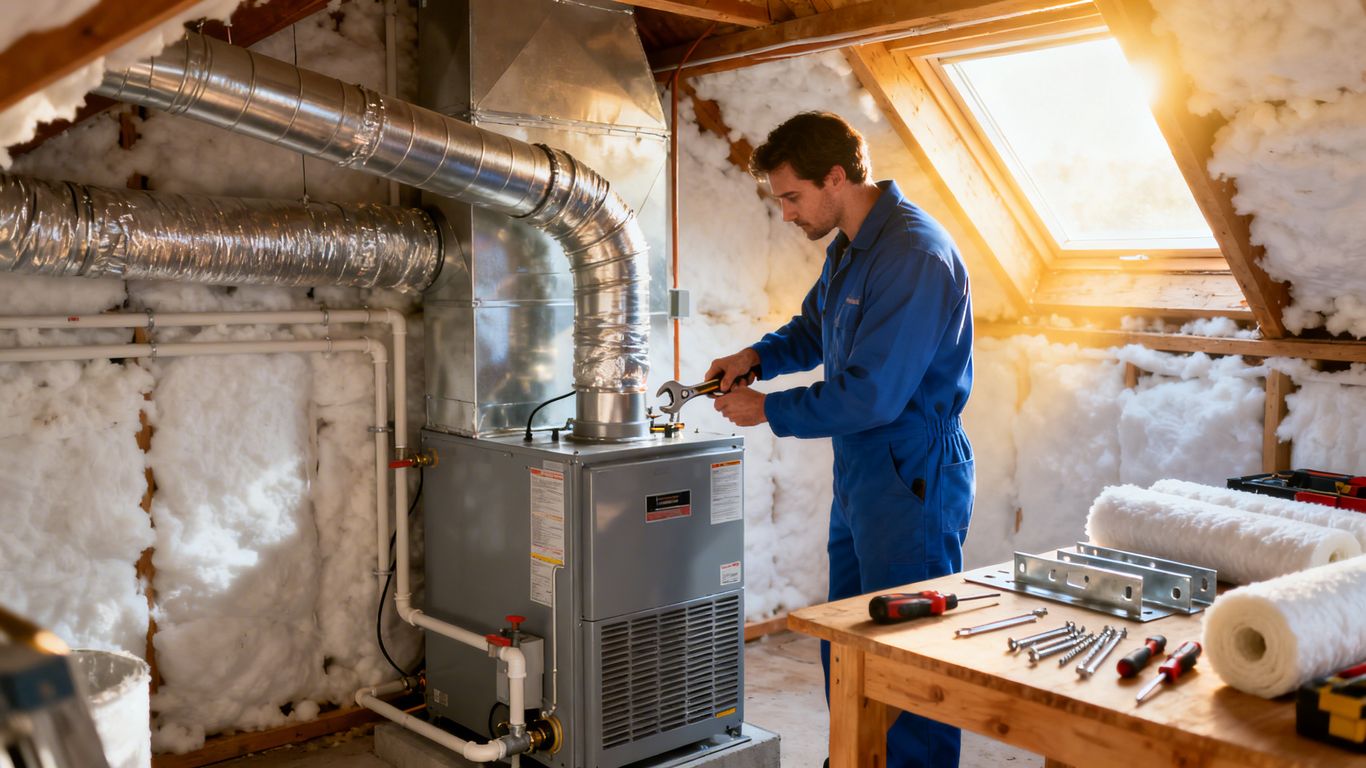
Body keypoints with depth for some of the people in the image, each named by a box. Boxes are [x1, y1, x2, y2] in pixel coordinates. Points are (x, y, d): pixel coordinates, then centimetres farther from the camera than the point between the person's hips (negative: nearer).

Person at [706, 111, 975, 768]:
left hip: (912, 485, -10)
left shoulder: (916, 256, -22)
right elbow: (814, 326, 25)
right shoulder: (849, 245, 9)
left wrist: (768, 410, -13)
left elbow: (872, 395, -25)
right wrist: (759, 356, 5)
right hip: (858, 479, 10)